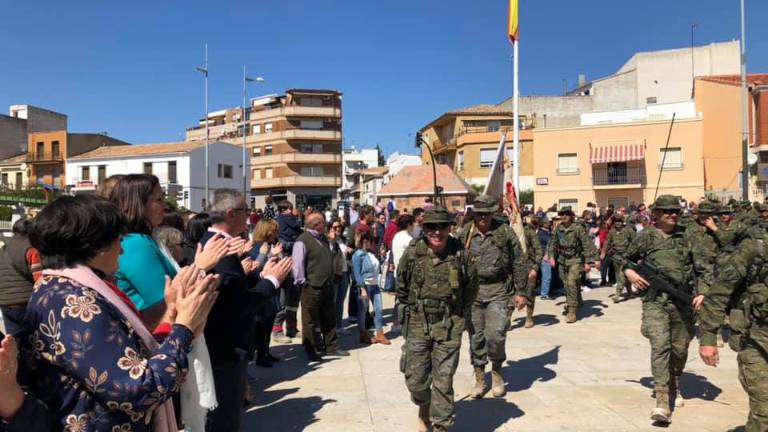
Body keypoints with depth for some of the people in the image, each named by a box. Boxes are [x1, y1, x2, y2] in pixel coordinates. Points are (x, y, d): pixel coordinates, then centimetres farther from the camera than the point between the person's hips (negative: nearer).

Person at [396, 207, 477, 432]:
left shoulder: (460, 254, -7)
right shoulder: (412, 253, -6)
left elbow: (471, 288, 8)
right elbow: (401, 288, 9)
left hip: (448, 328, -1)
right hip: (417, 326, 1)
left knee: (443, 381, 3)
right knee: (415, 379, 8)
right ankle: (424, 409, 39)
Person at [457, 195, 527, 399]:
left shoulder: (505, 233, -1)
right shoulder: (465, 234, 3)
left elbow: (519, 263, 3)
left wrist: (521, 292, 1)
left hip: (498, 292, -2)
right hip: (472, 292, 2)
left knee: (495, 335, -11)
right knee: (475, 338, 8)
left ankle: (497, 372, 17)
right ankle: (479, 380, 24)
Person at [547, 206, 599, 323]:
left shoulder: (578, 228, -13)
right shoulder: (558, 228, 2)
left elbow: (587, 245, -13)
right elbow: (553, 243, 15)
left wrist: (588, 262, -15)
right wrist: (551, 256, 6)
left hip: (575, 260, -5)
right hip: (562, 260, 6)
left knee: (572, 283, -16)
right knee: (566, 284, 13)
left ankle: (572, 312, -10)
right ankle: (577, 302, 38)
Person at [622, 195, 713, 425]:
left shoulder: (686, 238, 7)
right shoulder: (646, 237, 2)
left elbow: (704, 267, 8)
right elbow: (626, 259, 16)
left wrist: (703, 292, -3)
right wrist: (629, 272, -4)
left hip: (682, 301, 3)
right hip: (655, 301, -3)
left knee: (680, 349, 13)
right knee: (660, 346, -15)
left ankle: (674, 386, 40)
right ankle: (662, 401, -16)